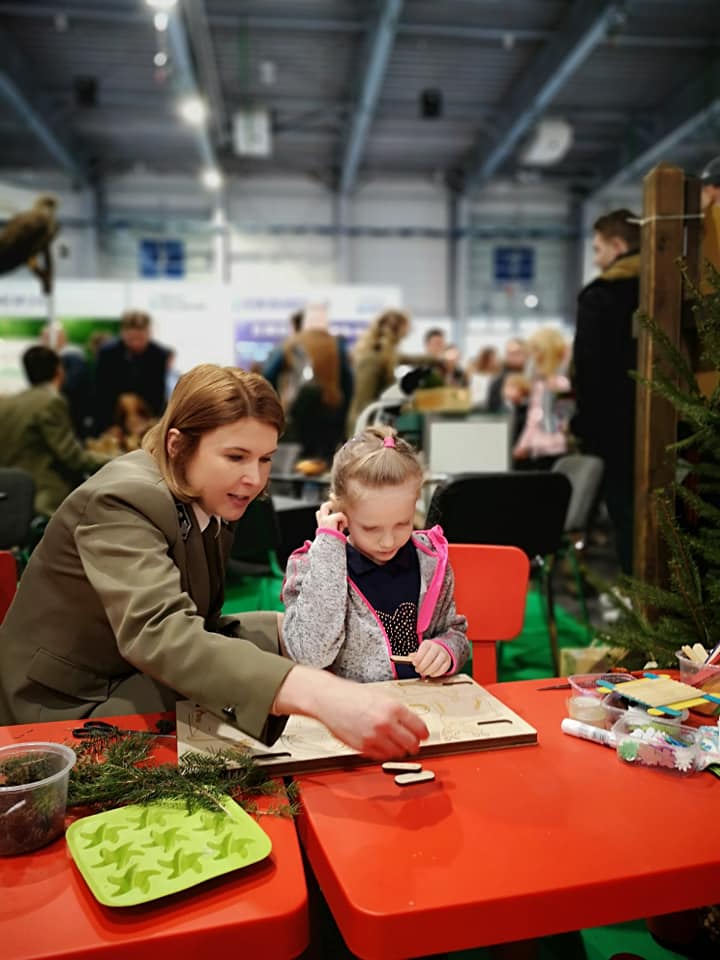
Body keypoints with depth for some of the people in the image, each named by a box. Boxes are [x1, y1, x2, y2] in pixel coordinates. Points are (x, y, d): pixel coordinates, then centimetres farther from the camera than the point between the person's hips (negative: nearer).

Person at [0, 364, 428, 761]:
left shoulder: (209, 503, 0)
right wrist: (317, 693, -58)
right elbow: (159, 634, -45)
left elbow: (194, 625, 3)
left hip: (141, 684, 8)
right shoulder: (122, 502, -27)